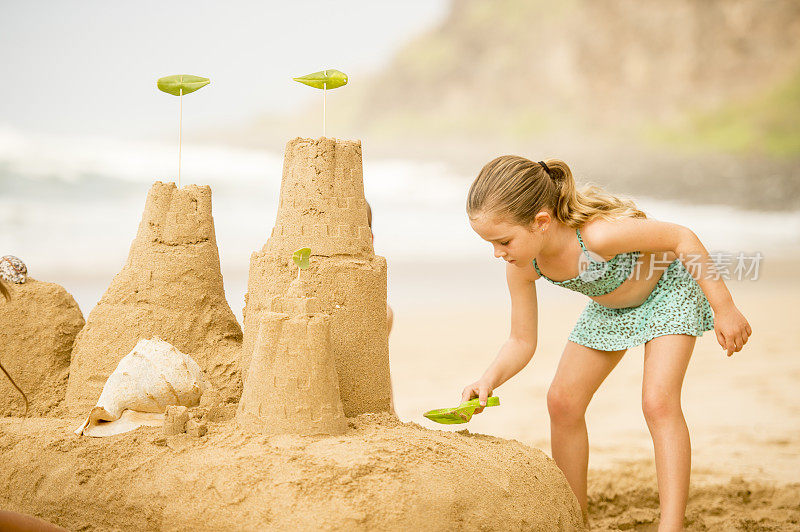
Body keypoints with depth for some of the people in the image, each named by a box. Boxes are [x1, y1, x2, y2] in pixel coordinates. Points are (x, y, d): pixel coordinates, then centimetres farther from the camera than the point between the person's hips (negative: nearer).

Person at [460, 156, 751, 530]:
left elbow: (681, 237, -31)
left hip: (667, 288, -6)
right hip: (609, 309, 6)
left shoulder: (598, 233, -44)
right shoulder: (521, 268, -24)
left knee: (658, 402, -22)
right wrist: (490, 380, -33)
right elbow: (522, 341, -13)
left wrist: (724, 309, -26)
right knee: (562, 402, 1)